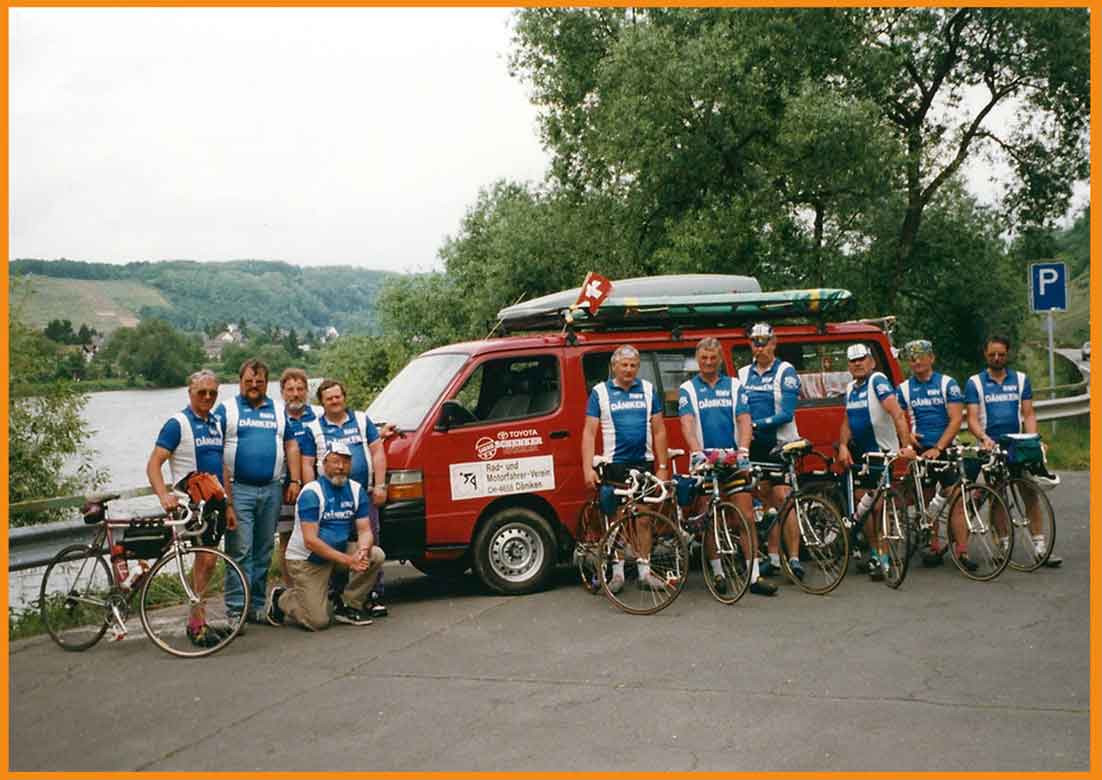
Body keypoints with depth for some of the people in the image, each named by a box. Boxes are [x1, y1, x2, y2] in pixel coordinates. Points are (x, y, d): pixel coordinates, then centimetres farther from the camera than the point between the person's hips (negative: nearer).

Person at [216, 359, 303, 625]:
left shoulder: (278, 411, 16)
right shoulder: (226, 410, 4)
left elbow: (291, 446, 16)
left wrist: (295, 481, 4)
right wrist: (224, 494, -10)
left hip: (271, 490, 4)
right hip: (238, 489, -4)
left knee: (264, 551, 8)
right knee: (240, 551, -9)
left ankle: (257, 606, 15)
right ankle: (236, 608, -6)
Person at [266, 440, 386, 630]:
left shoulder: (356, 490, 0)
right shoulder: (311, 493, -18)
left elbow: (365, 530, -3)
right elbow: (310, 541, -24)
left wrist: (362, 551, -26)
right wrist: (346, 560, -29)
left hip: (340, 550, 6)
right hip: (306, 560, -6)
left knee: (376, 555, -18)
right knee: (319, 621, -14)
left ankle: (349, 606, -2)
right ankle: (281, 598, 15)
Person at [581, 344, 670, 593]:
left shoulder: (648, 390, 8)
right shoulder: (600, 392, 1)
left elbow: (659, 430, 8)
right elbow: (589, 432, -3)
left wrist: (663, 466, 2)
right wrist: (588, 468, -11)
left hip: (644, 463, 2)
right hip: (614, 464, -2)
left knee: (644, 519, 6)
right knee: (617, 518, 4)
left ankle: (644, 571, 14)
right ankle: (617, 572, 12)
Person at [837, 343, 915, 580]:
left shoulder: (878, 381, -14)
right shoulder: (851, 388, 10)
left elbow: (897, 414, -24)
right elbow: (847, 421, 14)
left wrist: (906, 445, -33)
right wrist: (843, 446, -3)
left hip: (882, 451, -7)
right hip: (860, 453, 7)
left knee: (878, 506, -8)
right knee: (863, 505, 9)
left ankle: (884, 560, -2)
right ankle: (874, 553, 21)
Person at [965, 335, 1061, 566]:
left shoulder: (1021, 380, 10)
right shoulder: (975, 383, 4)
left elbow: (1028, 414, 7)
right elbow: (972, 419, -4)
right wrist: (983, 438, -23)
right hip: (991, 447, -1)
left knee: (1030, 493, -5)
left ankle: (1040, 546, -4)